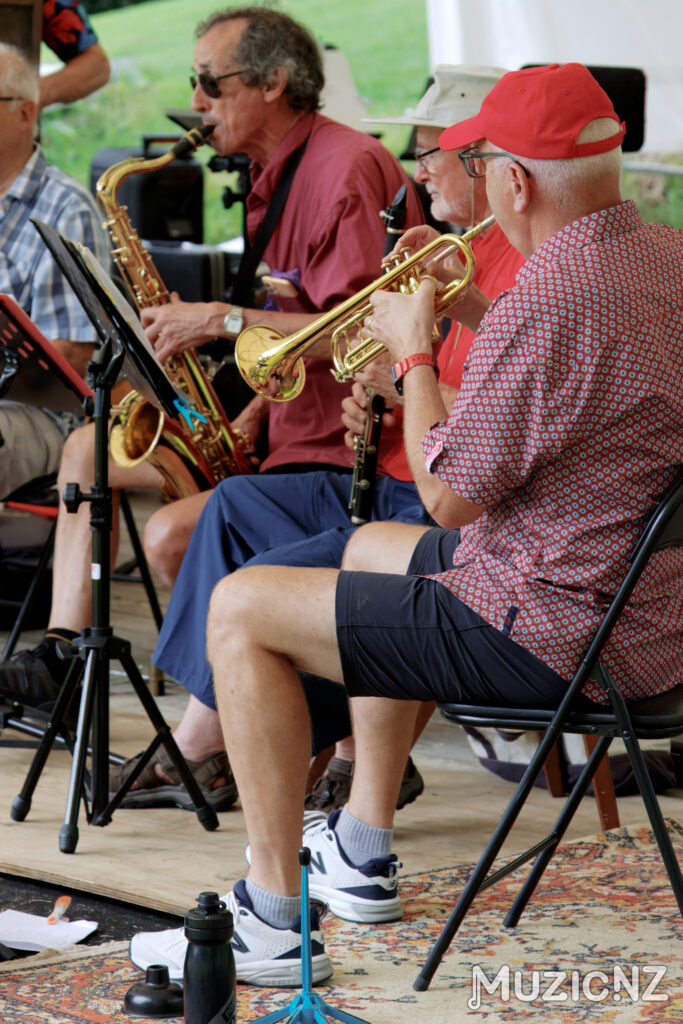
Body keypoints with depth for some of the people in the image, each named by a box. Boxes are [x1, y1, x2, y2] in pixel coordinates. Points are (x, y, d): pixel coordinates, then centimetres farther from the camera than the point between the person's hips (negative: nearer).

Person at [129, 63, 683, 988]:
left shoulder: (544, 301, -27)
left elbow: (448, 496, -20)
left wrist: (414, 350, -6)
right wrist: (470, 313, 13)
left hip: (551, 633, -10)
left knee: (242, 610, -2)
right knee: (372, 549, 33)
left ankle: (272, 919, 3)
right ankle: (363, 854, 38)